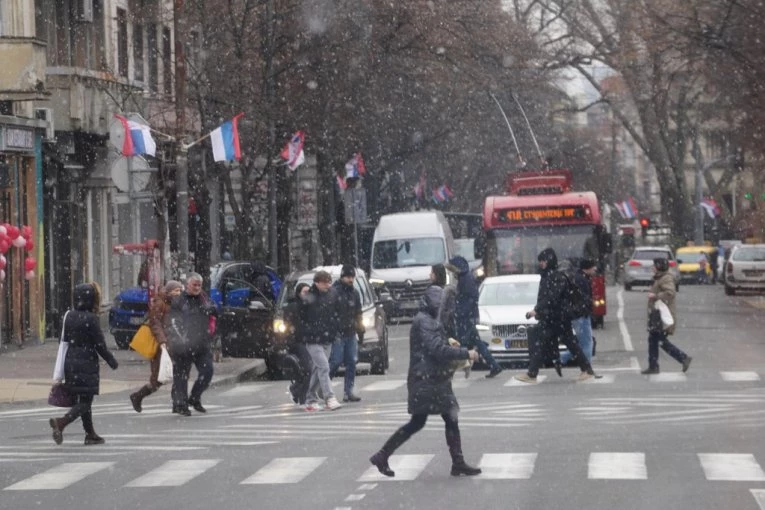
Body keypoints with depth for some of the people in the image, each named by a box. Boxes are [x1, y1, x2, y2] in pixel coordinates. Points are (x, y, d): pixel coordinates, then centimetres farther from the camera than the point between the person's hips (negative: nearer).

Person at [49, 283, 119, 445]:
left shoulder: (69, 317, 6)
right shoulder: (91, 319, -15)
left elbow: (63, 341, 11)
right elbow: (100, 345, -12)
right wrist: (112, 361, 2)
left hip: (70, 363, 7)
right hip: (86, 363, -7)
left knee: (82, 400, 16)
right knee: (85, 401, -3)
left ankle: (90, 434, 22)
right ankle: (61, 422, -23)